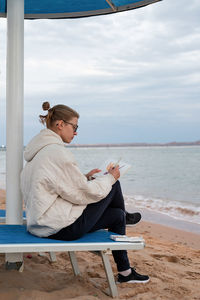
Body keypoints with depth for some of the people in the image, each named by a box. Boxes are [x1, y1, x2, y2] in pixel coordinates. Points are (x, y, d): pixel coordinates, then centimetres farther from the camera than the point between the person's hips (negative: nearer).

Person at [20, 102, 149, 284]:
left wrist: (84, 178, 15)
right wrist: (109, 178, -2)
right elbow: (82, 194, -16)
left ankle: (125, 272, 33)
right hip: (63, 228, -10)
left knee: (117, 215, 18)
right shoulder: (57, 152, -20)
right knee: (113, 185, 2)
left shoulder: (39, 151, 12)